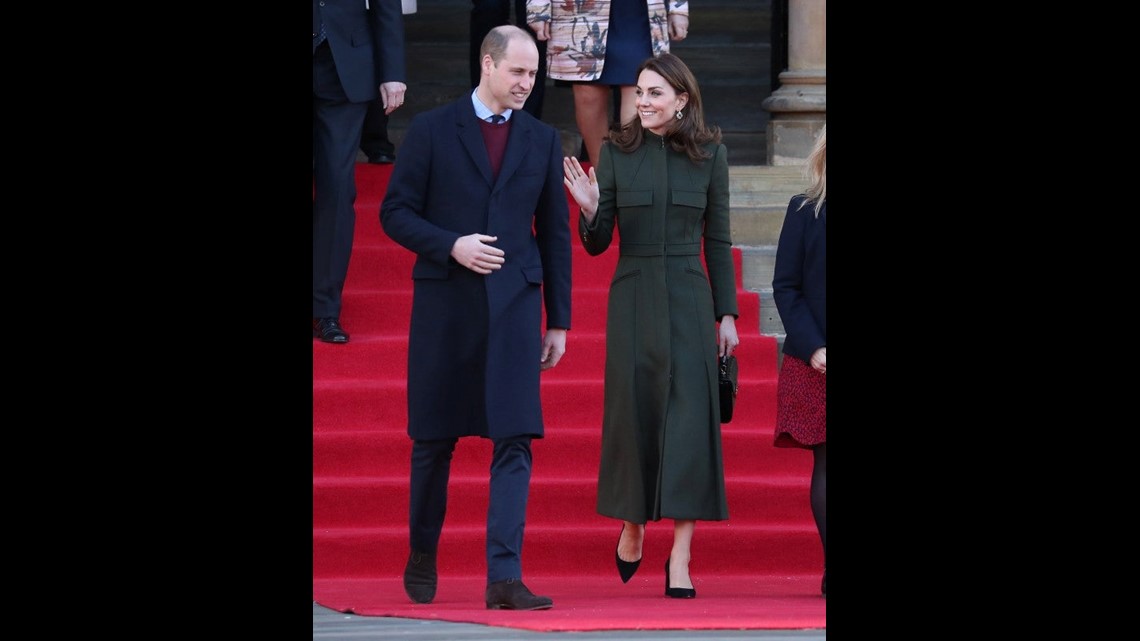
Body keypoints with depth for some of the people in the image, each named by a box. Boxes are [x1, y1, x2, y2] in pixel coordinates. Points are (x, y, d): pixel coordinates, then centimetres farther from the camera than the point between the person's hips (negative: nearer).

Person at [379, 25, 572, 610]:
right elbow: (395, 212, 0)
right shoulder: (431, 130, 1)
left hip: (514, 305, 1)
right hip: (445, 303, -1)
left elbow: (555, 233, 12)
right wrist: (450, 246, -17)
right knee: (434, 439, 7)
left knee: (514, 441, -10)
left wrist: (558, 321, 9)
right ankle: (422, 555, 28)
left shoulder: (543, 140, 9)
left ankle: (504, 577, -14)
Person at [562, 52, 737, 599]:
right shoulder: (616, 153, 2)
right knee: (632, 412, 4)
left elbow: (718, 241, 8)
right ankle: (632, 526, 28)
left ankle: (680, 558, -7)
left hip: (688, 300, 0)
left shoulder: (709, 155, 3)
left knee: (688, 416, -7)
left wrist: (727, 313, 5)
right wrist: (589, 210, -17)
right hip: (632, 301, 1)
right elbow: (597, 245, 4)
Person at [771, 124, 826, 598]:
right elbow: (785, 287, 2)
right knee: (824, 461, -1)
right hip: (815, 364, -1)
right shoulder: (804, 211, 4)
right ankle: (831, 568, 0)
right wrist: (813, 348, -9)